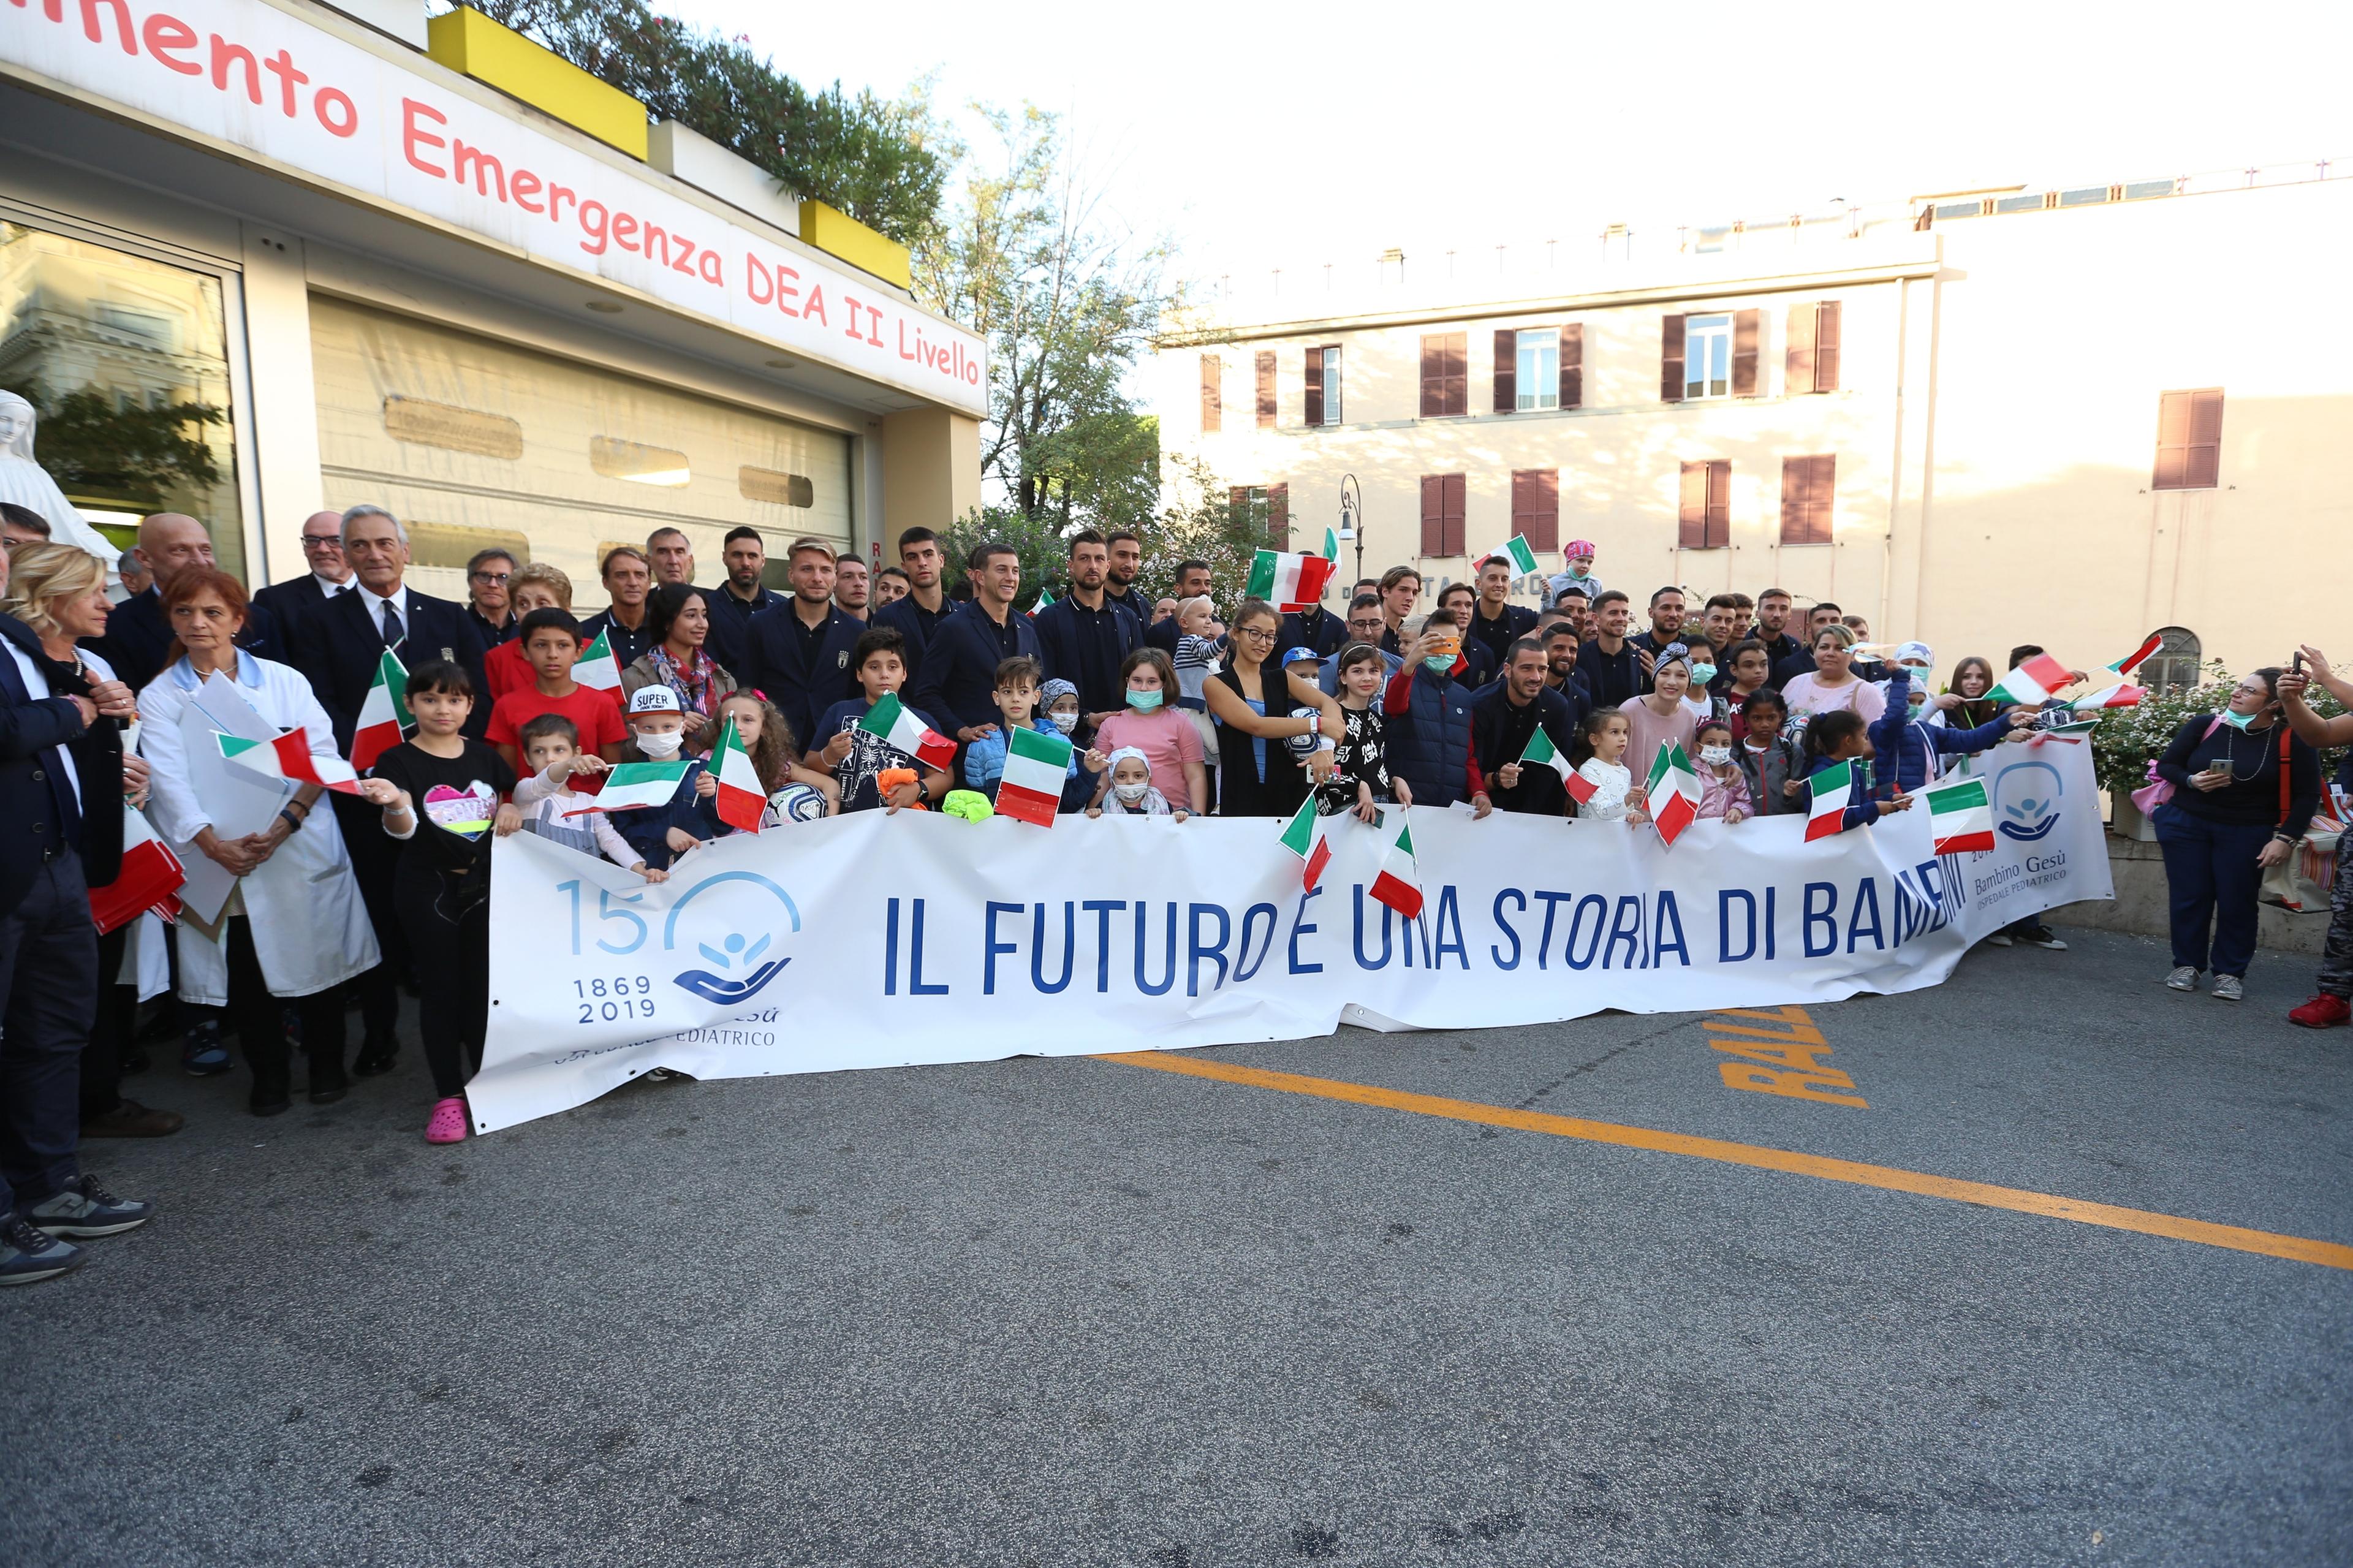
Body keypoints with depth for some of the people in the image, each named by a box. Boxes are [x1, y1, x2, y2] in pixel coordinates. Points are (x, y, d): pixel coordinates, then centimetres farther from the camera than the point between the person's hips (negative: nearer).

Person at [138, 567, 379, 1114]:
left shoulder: (283, 680, 5)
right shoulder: (158, 697, 6)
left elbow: (323, 754, -3)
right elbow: (169, 781, -5)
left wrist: (285, 822, -17)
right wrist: (214, 844, -20)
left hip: (300, 850, -1)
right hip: (219, 858, 1)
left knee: (315, 958, 5)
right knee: (245, 971, 6)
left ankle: (327, 1064, 21)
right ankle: (268, 1075, 21)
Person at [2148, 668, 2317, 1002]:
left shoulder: (2292, 740, -9)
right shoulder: (2204, 725, -7)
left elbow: (2307, 794, -5)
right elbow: (2166, 765, 2)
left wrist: (2285, 838, -12)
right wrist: (2192, 781, -18)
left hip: (2248, 834, -1)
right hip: (2187, 825, 1)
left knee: (2236, 902, 2)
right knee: (2189, 897, 5)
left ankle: (2230, 973, 15)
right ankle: (2187, 965, 17)